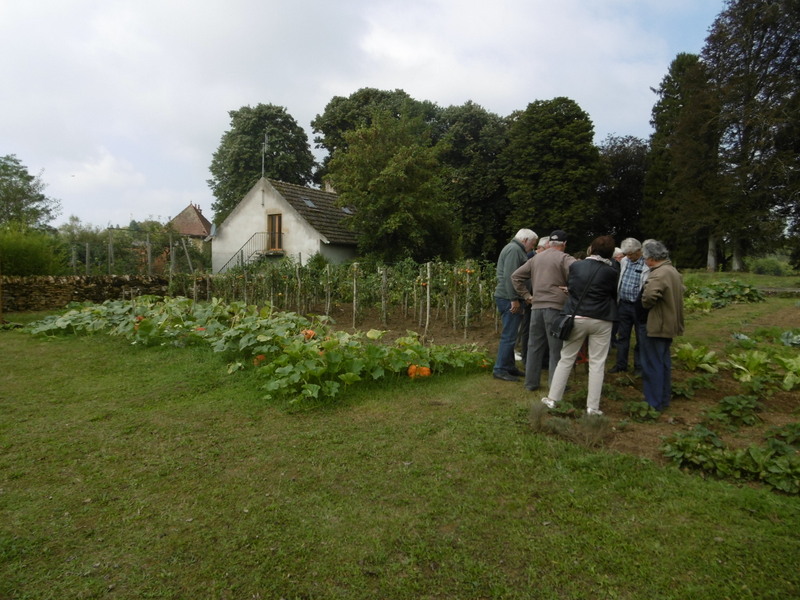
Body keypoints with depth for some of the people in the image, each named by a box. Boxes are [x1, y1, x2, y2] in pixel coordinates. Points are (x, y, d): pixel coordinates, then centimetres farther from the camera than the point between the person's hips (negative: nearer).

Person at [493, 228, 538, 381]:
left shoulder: (515, 249, 22)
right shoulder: (514, 249, -11)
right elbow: (509, 276, -21)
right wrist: (514, 299, -21)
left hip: (509, 298, 11)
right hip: (509, 298, -11)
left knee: (510, 335, 15)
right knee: (509, 336, -7)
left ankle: (509, 367, 24)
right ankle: (500, 369, -1)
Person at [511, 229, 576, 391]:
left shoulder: (536, 258, 12)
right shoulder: (564, 258, -5)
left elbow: (516, 276, 15)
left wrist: (526, 295, 13)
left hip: (537, 306, 5)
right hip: (555, 306, -5)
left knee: (535, 345, 13)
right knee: (556, 348, 3)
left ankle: (531, 382, 20)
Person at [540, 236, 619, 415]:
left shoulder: (575, 266, -2)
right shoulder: (611, 272, -8)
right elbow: (614, 294, 6)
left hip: (576, 317, 2)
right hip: (601, 320, -2)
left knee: (566, 359, 11)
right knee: (597, 363, 5)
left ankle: (553, 398, 15)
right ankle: (592, 406, 8)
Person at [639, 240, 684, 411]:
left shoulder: (659, 274, -21)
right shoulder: (673, 271, 12)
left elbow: (649, 297, -34)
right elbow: (678, 293, 19)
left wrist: (645, 305, -14)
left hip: (657, 325, -10)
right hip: (669, 323, 10)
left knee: (652, 364, -1)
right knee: (663, 362, 18)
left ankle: (654, 403, 5)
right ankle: (664, 399, 28)